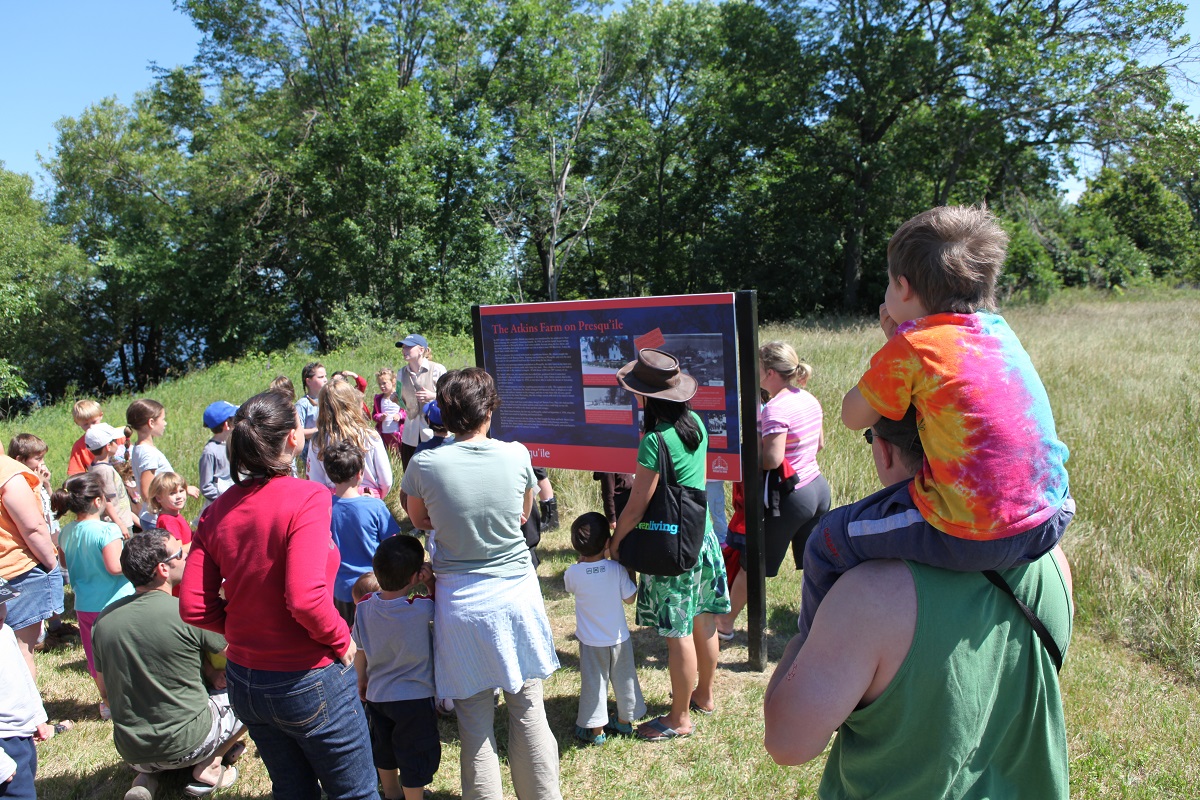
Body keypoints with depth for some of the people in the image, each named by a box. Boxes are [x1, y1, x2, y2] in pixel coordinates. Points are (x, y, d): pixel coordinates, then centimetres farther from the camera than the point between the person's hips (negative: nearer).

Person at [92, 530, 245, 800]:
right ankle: (209, 768, 4)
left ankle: (145, 776, 11)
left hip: (131, 752, 6)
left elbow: (105, 689, 11)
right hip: (186, 744, -5)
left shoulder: (103, 619, -3)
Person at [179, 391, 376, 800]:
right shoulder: (306, 496, -22)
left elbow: (194, 607, -3)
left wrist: (246, 628, 9)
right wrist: (341, 641, -12)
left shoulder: (216, 512, -3)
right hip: (308, 680, -6)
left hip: (244, 680, 6)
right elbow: (306, 598, -29)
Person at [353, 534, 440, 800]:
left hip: (376, 695, 6)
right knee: (415, 757, 11)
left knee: (385, 749, 26)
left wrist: (362, 681, 19)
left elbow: (359, 652, 4)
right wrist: (431, 580, -20)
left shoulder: (365, 606, -10)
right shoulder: (420, 609, -26)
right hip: (414, 698, -6)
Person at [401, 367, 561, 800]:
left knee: (474, 721, 12)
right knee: (528, 709, 15)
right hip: (516, 595, 1)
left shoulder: (424, 464, -11)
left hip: (461, 601, -1)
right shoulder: (516, 455, -8)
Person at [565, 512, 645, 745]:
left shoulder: (572, 573, -18)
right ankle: (624, 721, 36)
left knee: (593, 684, 12)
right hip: (619, 638, 1)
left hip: (591, 642, -1)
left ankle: (596, 730, 22)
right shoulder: (617, 569, -19)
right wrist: (630, 570, 0)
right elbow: (630, 598, -9)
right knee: (624, 680, 20)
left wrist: (583, 558, 2)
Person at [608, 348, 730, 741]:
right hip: (703, 535, 9)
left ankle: (680, 718, 18)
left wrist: (613, 543, -6)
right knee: (703, 622, 20)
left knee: (679, 634, 4)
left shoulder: (656, 440, -22)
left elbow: (636, 506, -18)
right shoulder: (696, 423, 2)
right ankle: (704, 695, 38)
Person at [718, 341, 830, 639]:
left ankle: (725, 624, 25)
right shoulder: (810, 400, 6)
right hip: (819, 487, 8)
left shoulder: (776, 408, -20)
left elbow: (772, 459, -26)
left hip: (790, 496, -7)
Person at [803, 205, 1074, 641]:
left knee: (827, 543, 8)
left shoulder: (911, 348, -11)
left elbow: (853, 417, 2)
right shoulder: (1000, 330, 10)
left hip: (973, 539, -8)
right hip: (1049, 522, 8)